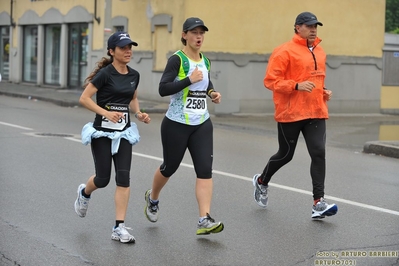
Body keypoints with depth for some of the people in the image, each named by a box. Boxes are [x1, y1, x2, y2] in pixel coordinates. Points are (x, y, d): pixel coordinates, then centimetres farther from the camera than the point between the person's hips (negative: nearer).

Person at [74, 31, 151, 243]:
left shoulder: (134, 75, 5)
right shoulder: (105, 73, -13)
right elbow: (84, 98, -15)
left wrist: (138, 114, 2)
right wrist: (106, 113, -24)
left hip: (123, 132, 4)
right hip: (102, 132, -4)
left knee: (123, 177, -7)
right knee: (103, 179, 2)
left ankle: (119, 227, -4)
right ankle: (84, 193, 39)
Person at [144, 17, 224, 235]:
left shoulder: (205, 61, 8)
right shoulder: (177, 59, -12)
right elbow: (163, 89, -22)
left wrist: (212, 93, 7)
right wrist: (190, 80, -27)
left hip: (202, 124, 5)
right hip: (176, 124, -5)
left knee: (205, 169, -9)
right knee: (170, 167, 12)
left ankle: (205, 220, -11)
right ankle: (152, 198, 43)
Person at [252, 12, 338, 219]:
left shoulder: (319, 52, 13)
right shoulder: (285, 51, -9)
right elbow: (270, 80, -13)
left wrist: (323, 92, 9)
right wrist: (296, 85, -23)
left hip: (316, 113, 5)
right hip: (290, 114, -5)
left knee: (319, 153, -9)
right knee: (286, 154, 8)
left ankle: (318, 204, -10)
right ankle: (262, 181, 38)